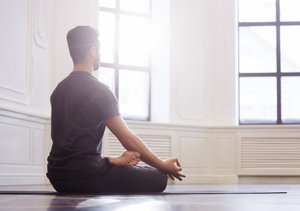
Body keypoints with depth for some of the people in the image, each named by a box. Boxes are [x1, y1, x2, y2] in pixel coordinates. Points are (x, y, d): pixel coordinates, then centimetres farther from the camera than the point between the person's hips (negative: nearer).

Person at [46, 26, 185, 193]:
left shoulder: (58, 90, 14)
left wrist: (113, 160, 14)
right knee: (158, 178, -7)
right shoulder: (98, 90, -10)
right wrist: (163, 166, 0)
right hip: (84, 175, -9)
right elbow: (127, 137, -10)